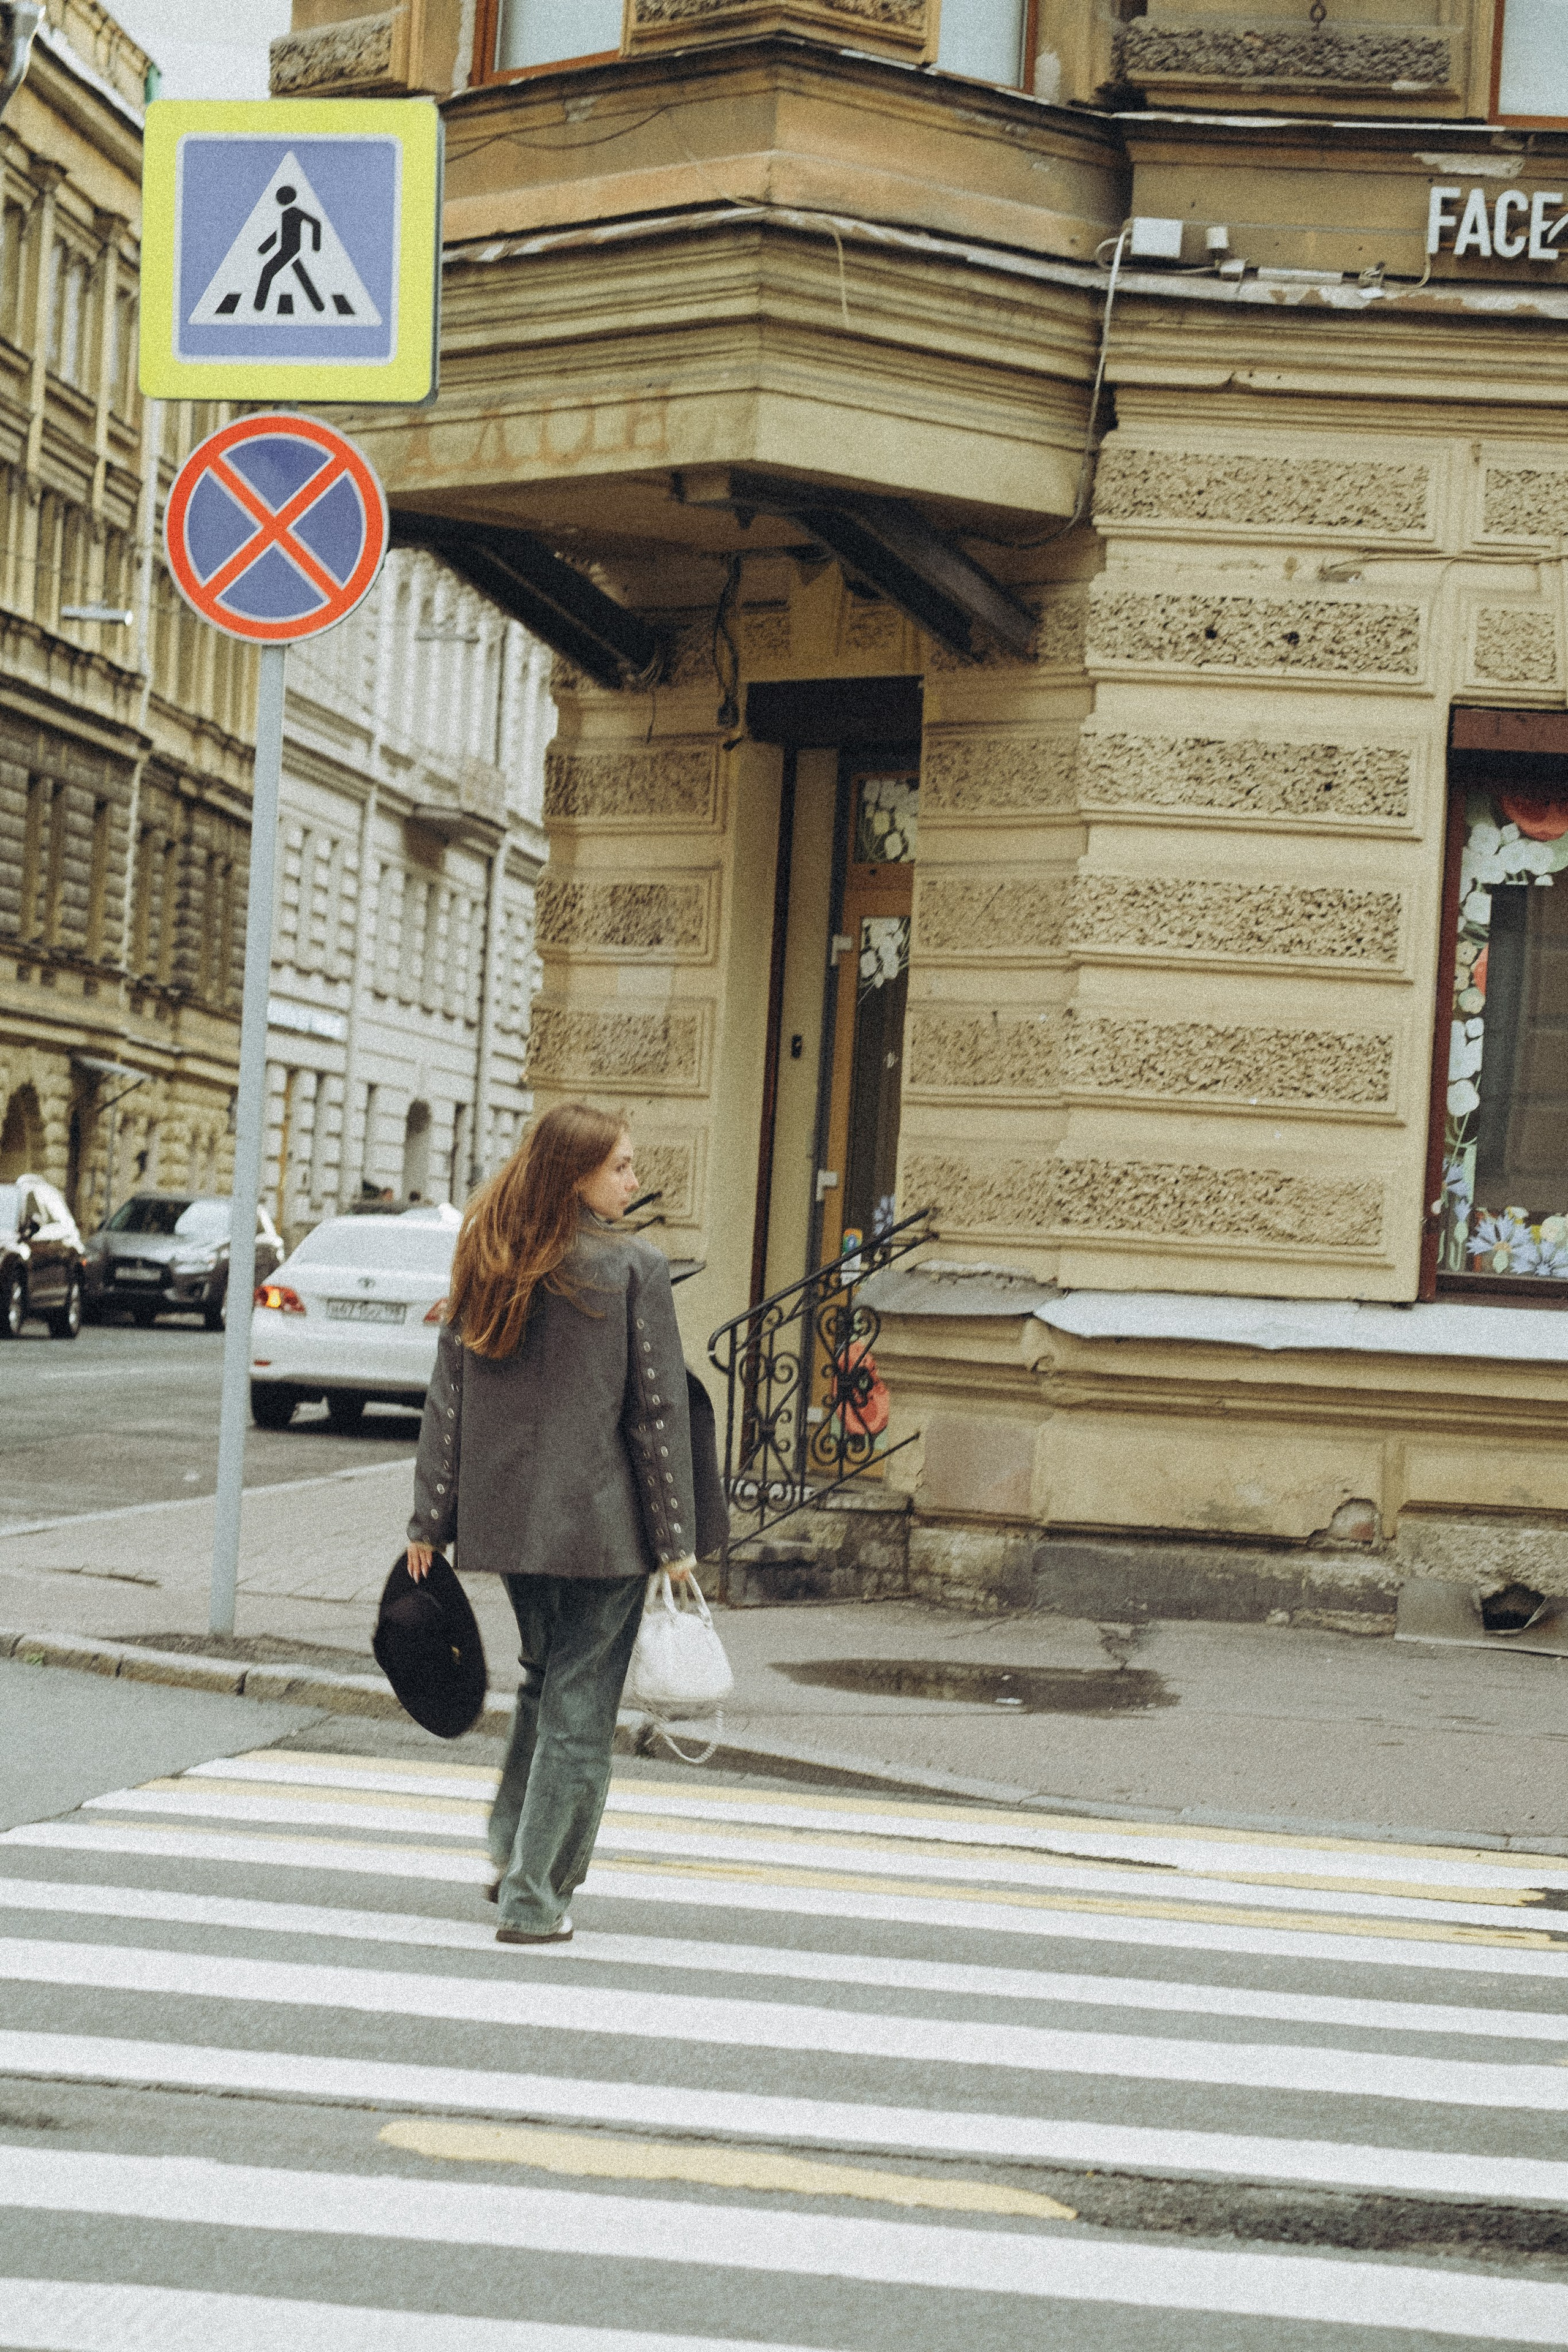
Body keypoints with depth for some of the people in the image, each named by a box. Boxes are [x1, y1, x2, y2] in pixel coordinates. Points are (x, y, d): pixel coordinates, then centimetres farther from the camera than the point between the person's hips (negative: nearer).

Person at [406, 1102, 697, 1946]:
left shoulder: (486, 1266, 3)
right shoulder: (633, 1267, -10)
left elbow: (447, 1399, 5)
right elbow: (659, 1410, -9)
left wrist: (430, 1521, 10)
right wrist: (674, 1538, -4)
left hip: (504, 1520, 5)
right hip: (603, 1526, -5)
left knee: (543, 1678, 25)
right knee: (579, 1707, 3)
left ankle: (512, 1849, 23)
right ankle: (534, 1898, 3)